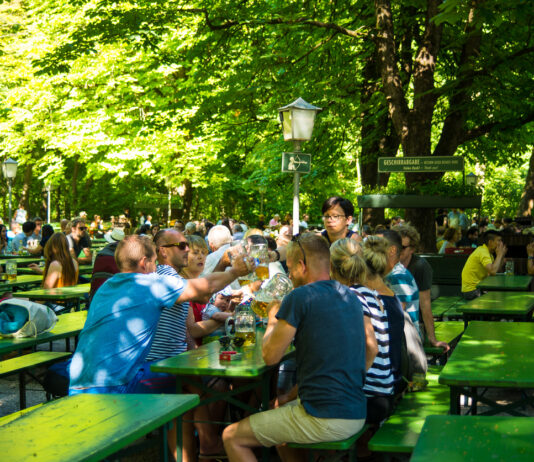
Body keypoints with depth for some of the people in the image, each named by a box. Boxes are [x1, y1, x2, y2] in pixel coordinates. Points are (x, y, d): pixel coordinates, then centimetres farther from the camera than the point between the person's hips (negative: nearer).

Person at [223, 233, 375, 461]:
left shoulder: (300, 297, -14)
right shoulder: (350, 297, 11)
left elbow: (270, 356, -7)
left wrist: (272, 320, 11)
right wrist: (292, 394, 18)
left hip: (325, 420, -9)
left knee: (231, 437, 5)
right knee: (278, 409, 35)